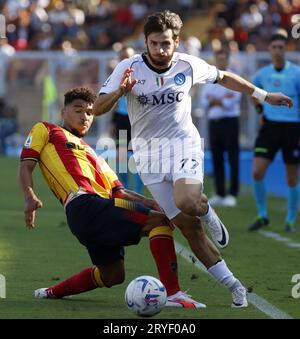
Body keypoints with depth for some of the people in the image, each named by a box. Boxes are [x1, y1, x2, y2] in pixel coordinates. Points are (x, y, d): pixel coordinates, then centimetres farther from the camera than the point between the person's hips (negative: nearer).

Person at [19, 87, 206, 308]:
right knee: (159, 220, -20)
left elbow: (119, 192, 25)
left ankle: (53, 292, 33)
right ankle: (173, 294, -29)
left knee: (112, 275, 16)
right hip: (84, 205, -9)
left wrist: (149, 202, 7)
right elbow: (26, 166, 5)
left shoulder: (94, 157, 35)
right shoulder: (45, 131, 18)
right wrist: (30, 197, -15)